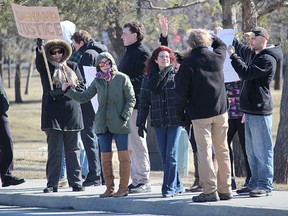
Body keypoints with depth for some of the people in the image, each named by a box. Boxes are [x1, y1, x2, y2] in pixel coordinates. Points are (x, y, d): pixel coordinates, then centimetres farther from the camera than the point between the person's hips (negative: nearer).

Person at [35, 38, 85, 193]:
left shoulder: (72, 67, 13)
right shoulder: (46, 68, 9)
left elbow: (81, 87, 4)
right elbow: (39, 61, -14)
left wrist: (64, 90, -11)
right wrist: (39, 48, -34)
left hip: (72, 113, 1)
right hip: (53, 114, -1)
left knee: (73, 150, 5)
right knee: (54, 151, -3)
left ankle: (76, 182, 10)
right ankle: (52, 184, 0)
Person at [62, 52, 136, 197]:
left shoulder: (122, 78, -1)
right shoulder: (98, 81, 10)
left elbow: (131, 99, -1)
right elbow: (84, 97, 15)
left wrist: (124, 116, -11)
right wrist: (67, 91, 7)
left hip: (120, 124, -4)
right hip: (103, 124, 4)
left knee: (123, 156, -3)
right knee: (105, 157, 4)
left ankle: (123, 188, 3)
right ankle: (109, 188, 12)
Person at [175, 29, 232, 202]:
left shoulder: (187, 64, -10)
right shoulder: (217, 57, 0)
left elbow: (181, 92, -9)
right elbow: (222, 45, 26)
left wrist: (182, 113, 3)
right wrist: (210, 35, 37)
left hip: (200, 114, -4)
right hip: (220, 111, 4)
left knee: (204, 151, -3)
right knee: (222, 150, 10)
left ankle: (210, 191, -8)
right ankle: (225, 189, 13)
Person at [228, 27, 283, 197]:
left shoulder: (267, 59, -14)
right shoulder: (252, 54, 16)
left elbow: (246, 73, -21)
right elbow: (239, 46, 34)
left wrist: (233, 56, -14)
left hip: (260, 112, -10)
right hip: (250, 111, 10)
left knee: (262, 150, -8)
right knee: (251, 151, 14)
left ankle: (265, 186, -6)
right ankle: (255, 184, 20)